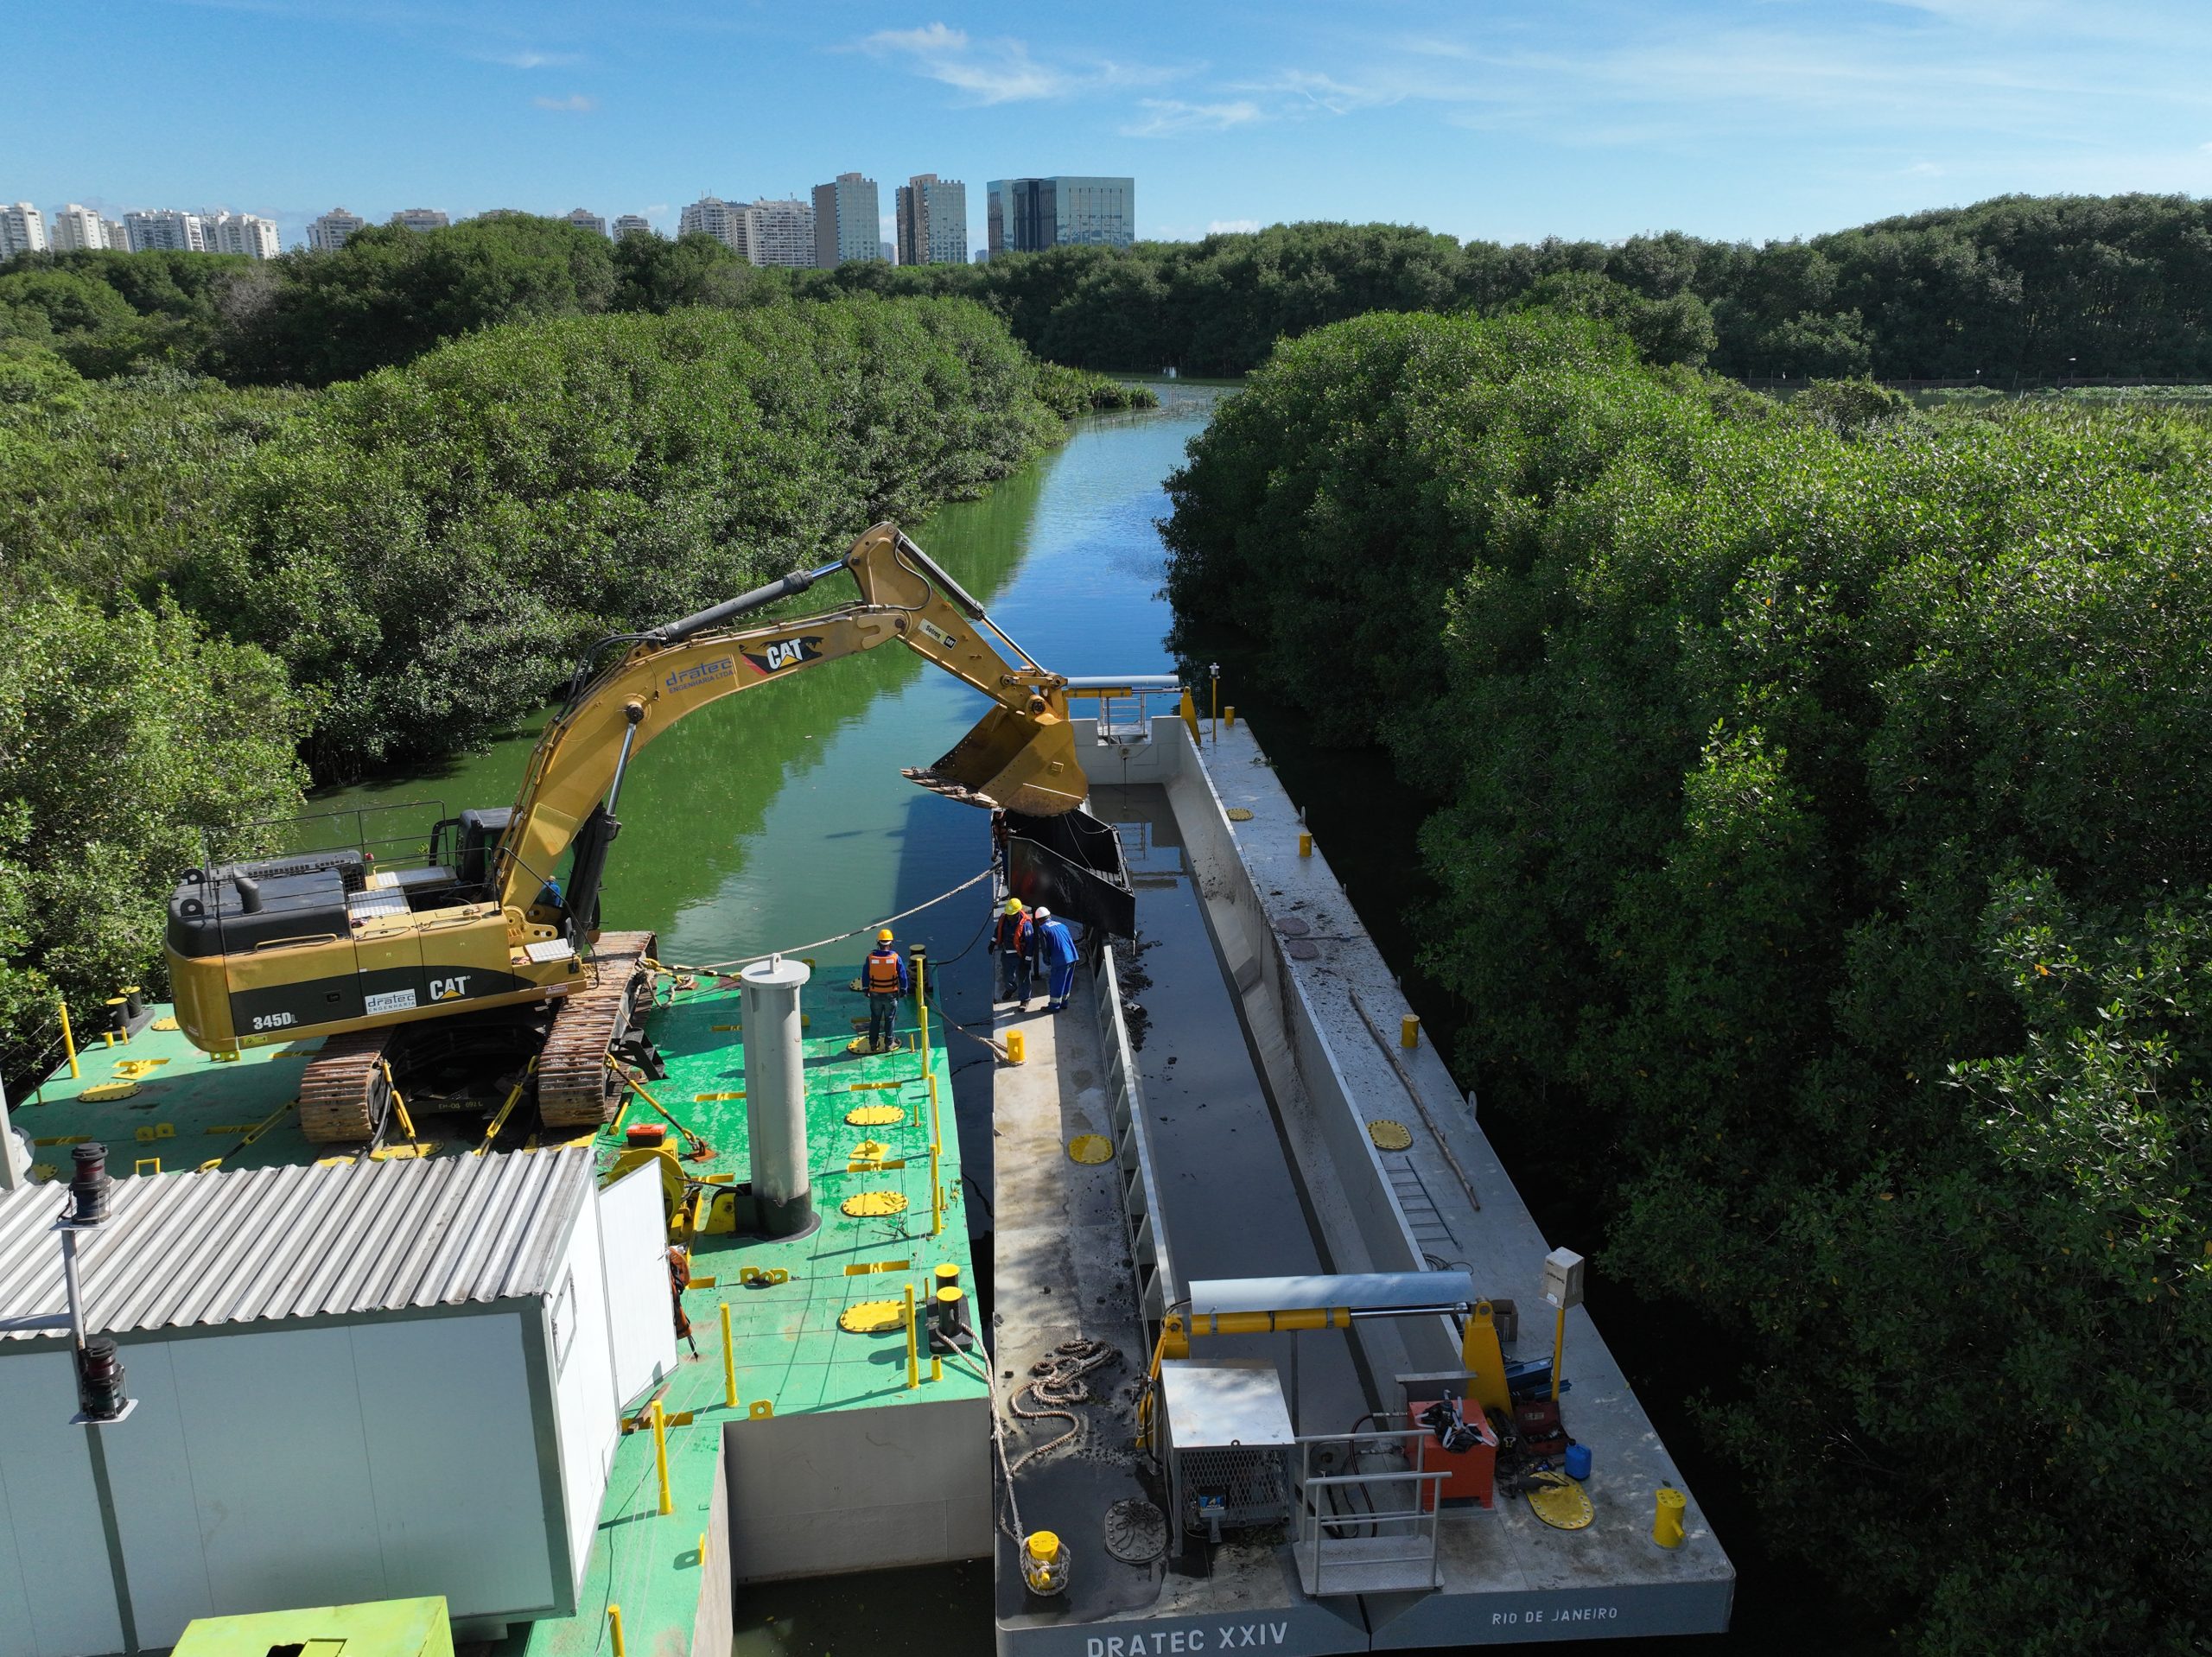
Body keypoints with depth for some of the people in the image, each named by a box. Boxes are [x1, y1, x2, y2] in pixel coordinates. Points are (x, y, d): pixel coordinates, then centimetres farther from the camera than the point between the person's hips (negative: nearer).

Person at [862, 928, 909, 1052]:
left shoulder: (870, 957, -12)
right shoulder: (896, 957, -15)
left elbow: (865, 975, 0)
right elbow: (903, 975, -6)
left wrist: (866, 989, 15)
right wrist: (903, 989, 9)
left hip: (875, 994, 1)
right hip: (891, 994, -1)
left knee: (875, 1019, 17)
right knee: (890, 1019, 13)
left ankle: (873, 1044, 24)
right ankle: (888, 1045, 19)